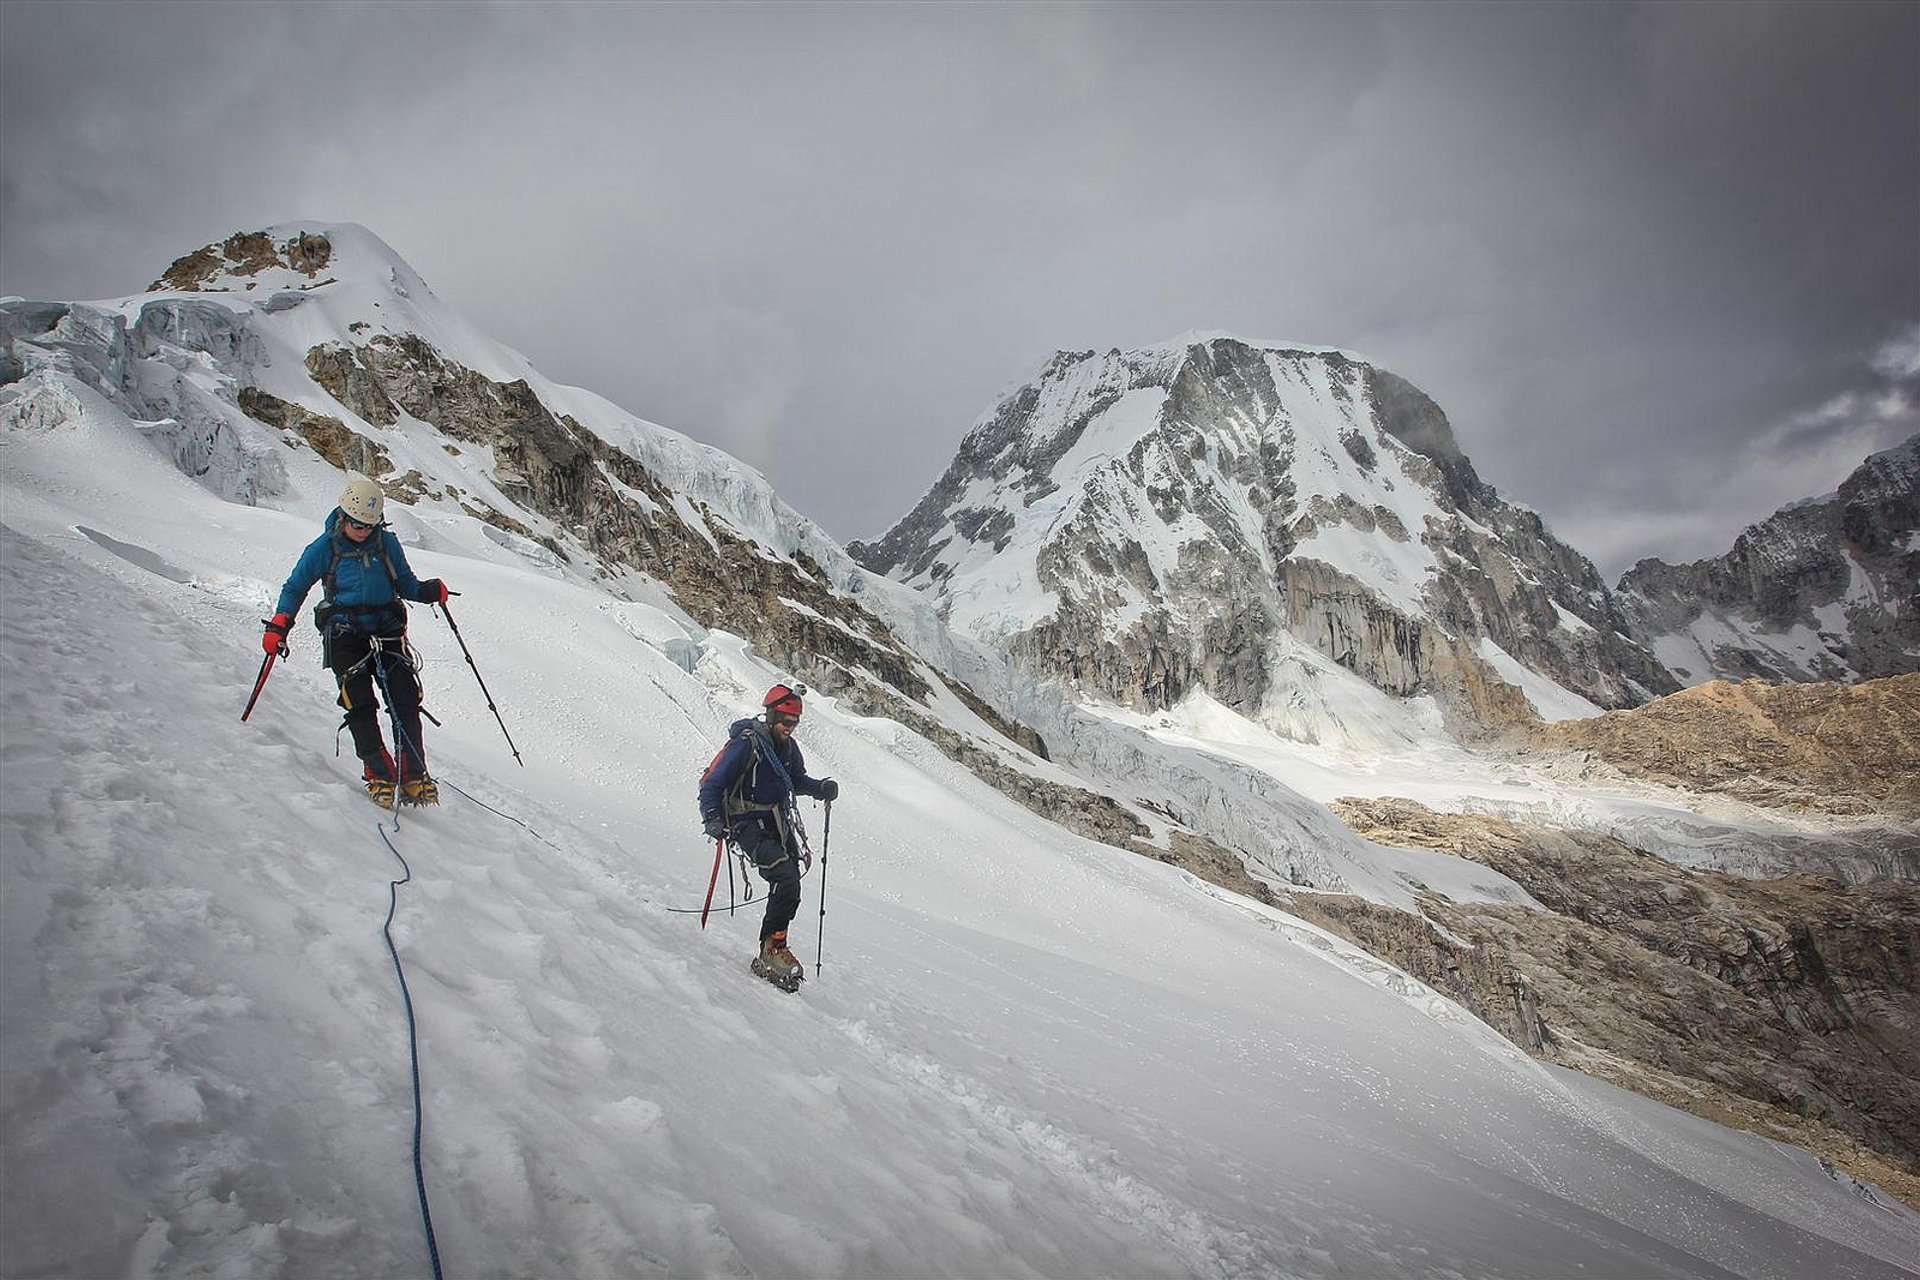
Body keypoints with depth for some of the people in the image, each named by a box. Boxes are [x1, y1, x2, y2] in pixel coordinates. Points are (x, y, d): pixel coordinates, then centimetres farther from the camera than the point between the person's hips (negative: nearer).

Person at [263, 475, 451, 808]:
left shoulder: (386, 543, 7)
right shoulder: (325, 548, 2)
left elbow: (405, 583, 16)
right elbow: (295, 588, 12)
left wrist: (429, 591, -6)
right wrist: (279, 625, -1)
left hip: (387, 630, 2)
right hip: (345, 634, -2)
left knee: (406, 701, -11)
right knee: (360, 705, -16)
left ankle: (414, 775, -7)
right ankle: (379, 774, -13)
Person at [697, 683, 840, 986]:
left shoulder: (788, 747, 6)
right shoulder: (745, 745, -15)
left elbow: (797, 781, 22)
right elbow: (713, 785, -14)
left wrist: (822, 788, 2)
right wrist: (713, 820, -28)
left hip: (779, 823, 8)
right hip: (749, 825, -8)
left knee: (788, 885, 3)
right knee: (787, 881, -22)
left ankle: (771, 953, 13)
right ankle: (773, 948, -13)